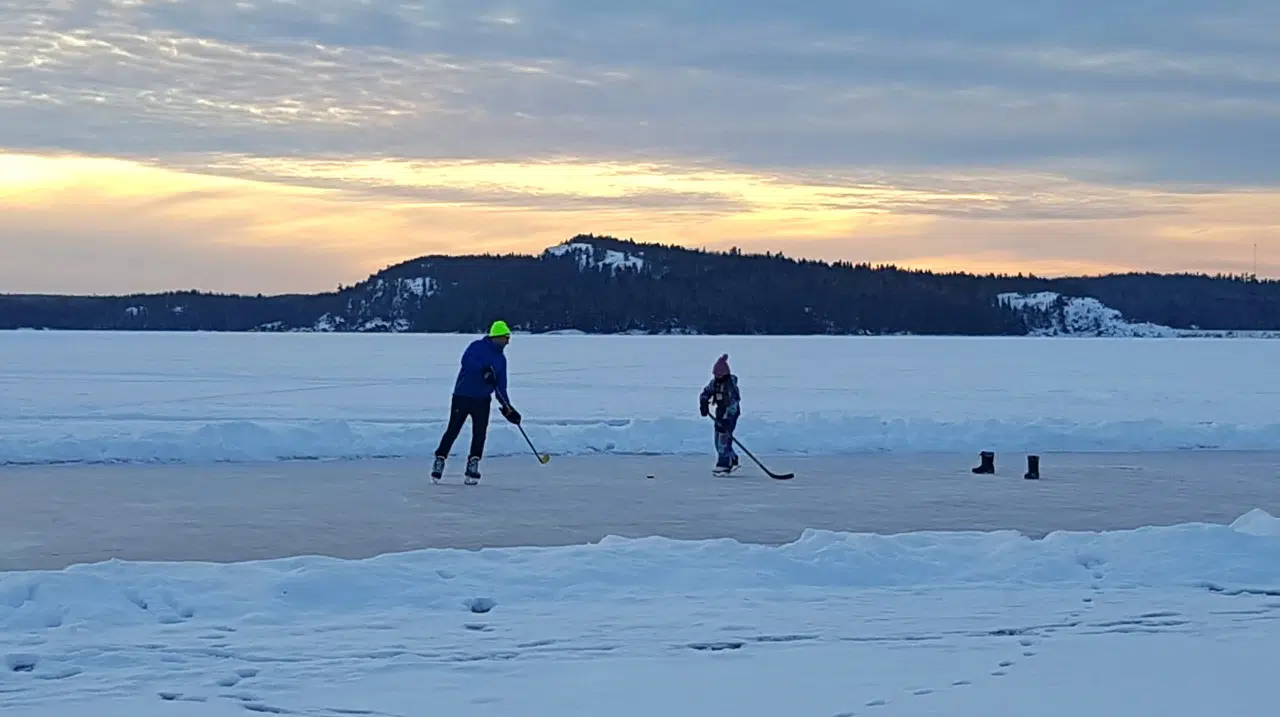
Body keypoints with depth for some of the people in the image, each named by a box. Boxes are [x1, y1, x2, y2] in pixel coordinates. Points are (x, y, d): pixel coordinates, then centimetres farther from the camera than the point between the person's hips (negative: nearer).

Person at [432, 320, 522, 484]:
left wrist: (507, 407, 6)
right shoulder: (478, 346, -5)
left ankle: (472, 468, -1)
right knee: (453, 430, -3)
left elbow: (501, 386, 14)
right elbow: (466, 360, -24)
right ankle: (440, 459, 9)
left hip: (483, 401, 5)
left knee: (480, 434, -4)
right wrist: (483, 369, -36)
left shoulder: (501, 359, 13)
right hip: (463, 396, -5)